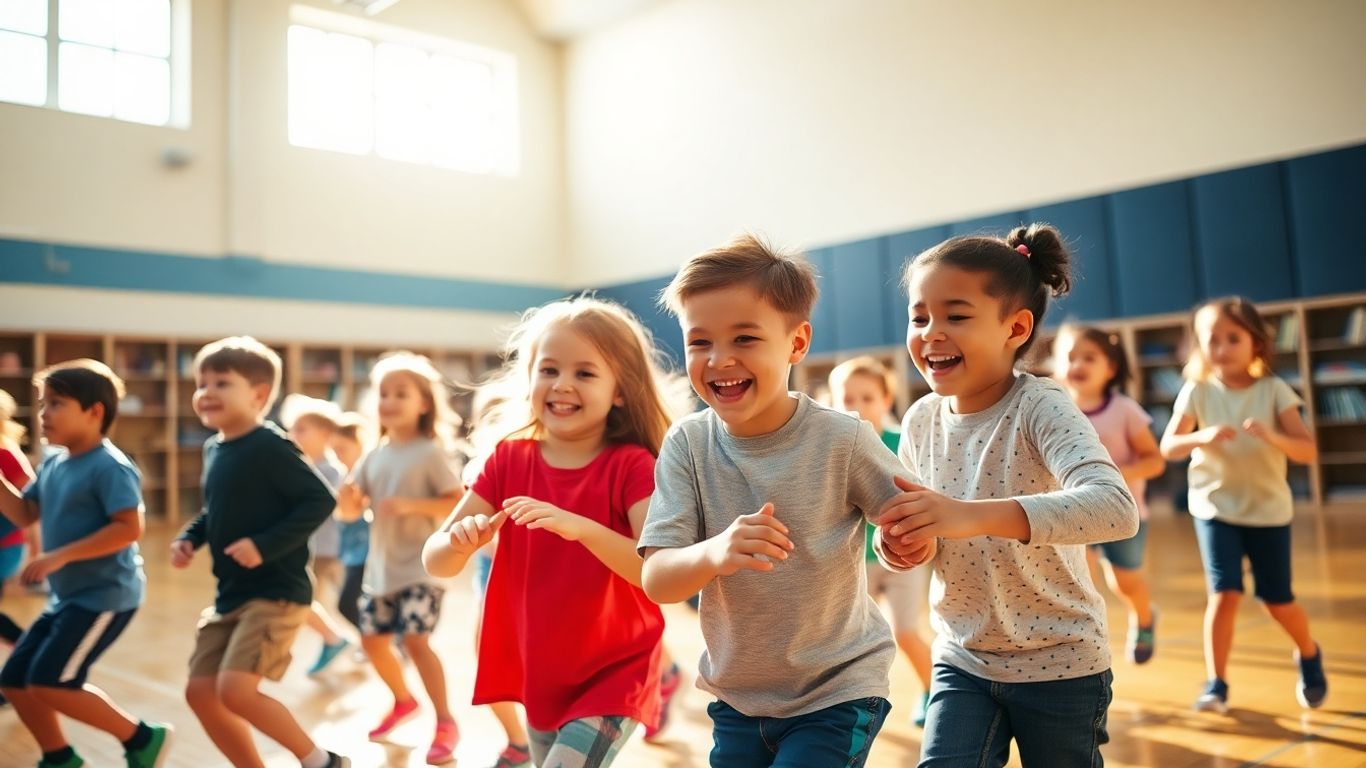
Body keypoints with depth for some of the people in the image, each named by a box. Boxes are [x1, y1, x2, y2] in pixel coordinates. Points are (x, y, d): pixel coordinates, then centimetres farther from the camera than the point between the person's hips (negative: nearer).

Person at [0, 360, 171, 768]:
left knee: (49, 683, -15)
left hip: (105, 595, -9)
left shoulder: (109, 466, -19)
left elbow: (129, 528, -26)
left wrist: (61, 555, -27)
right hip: (67, 596, 9)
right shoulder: (53, 464, 9)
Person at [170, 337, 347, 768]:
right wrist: (188, 538, 5)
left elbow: (320, 501, -21)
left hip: (276, 593, -9)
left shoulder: (269, 447, -17)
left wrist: (265, 545, -27)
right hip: (230, 594, 9)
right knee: (201, 691, 10)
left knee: (235, 690, -17)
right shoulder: (213, 449, 9)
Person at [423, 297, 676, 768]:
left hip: (615, 672, -4)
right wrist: (462, 540, -29)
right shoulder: (508, 460, -4)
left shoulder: (631, 466, -15)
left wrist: (580, 527, -39)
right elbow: (436, 563, -7)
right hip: (538, 674, 5)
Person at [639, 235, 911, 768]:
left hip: (837, 691, -2)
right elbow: (655, 581, -16)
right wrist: (713, 553, -37)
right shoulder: (688, 444, -12)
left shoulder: (842, 439, -18)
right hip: (737, 697, 3)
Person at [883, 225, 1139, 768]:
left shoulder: (1040, 408, -20)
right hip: (963, 660, 4)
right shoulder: (921, 421, -4)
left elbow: (1116, 508, -37)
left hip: (1061, 665, -3)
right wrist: (902, 539, -17)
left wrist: (970, 514, -47)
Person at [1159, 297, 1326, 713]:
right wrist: (1203, 437, -32)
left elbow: (1307, 450, -14)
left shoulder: (1274, 389, -8)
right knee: (1224, 593, -12)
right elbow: (1168, 447, -13)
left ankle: (1310, 657, 40)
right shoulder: (1198, 390, -8)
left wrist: (1272, 436, -33)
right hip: (1215, 507, 0)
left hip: (1268, 508, 1)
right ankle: (1216, 684, 1)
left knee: (1278, 601, 9)